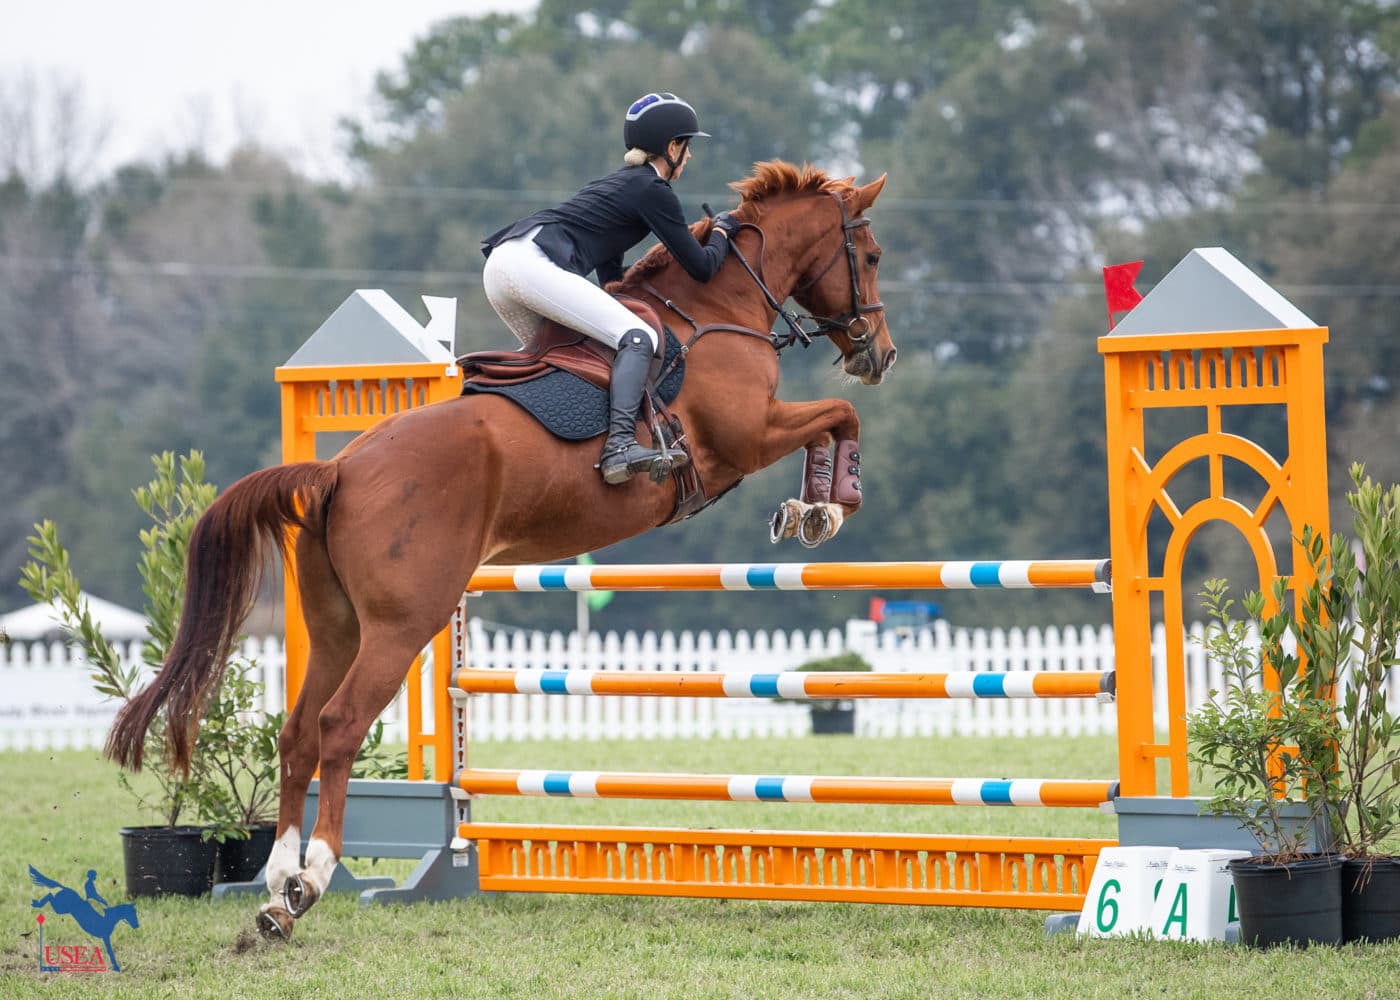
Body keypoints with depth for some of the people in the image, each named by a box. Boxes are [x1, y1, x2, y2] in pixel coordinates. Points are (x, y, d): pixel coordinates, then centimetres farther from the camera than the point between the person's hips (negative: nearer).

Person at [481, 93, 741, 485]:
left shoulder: (619, 183, 32)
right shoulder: (654, 191, 4)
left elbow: (610, 275, 37)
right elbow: (702, 268, 7)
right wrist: (722, 230, 24)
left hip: (499, 265, 10)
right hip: (534, 265, -10)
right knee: (638, 337, -17)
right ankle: (620, 444, -34)